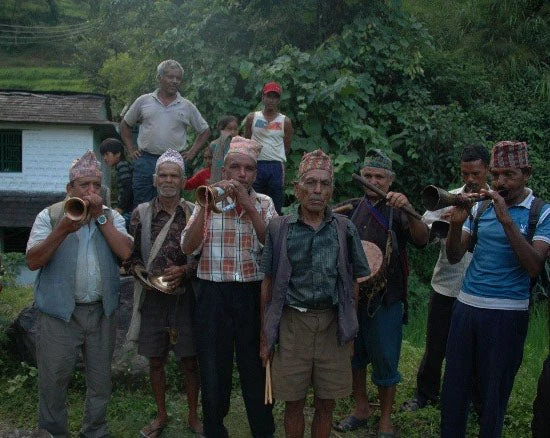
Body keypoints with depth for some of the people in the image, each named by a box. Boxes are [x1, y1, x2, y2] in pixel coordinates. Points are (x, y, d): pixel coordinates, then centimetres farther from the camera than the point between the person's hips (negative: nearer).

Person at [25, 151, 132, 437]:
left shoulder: (111, 216, 5)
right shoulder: (50, 216, -3)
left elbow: (125, 252, -11)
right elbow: (33, 261, -11)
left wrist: (100, 216, -13)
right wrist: (62, 230, -23)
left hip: (101, 312, 3)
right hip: (59, 314, -2)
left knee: (100, 380, 14)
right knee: (53, 381, 6)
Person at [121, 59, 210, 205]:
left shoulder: (187, 106, 7)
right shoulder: (143, 101, 7)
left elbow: (204, 131, 16)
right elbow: (125, 125, 17)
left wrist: (192, 152, 6)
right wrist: (131, 150, 9)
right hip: (145, 160, 0)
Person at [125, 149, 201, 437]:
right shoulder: (141, 213, 2)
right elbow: (131, 254, 6)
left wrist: (184, 270, -15)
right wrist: (141, 274, -12)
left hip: (185, 296, -1)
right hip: (152, 297, 1)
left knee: (189, 360, 8)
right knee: (156, 360, 12)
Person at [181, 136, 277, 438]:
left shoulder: (264, 203, 5)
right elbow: (188, 248, -9)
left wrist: (248, 205, -16)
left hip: (253, 294, 0)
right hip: (213, 295, 0)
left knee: (256, 369, 9)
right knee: (213, 370, 9)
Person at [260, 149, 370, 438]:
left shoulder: (344, 229, 3)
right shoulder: (279, 228, 1)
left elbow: (353, 284, 8)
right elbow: (268, 283, 4)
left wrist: (350, 331, 5)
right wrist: (265, 335, 2)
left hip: (333, 324, 1)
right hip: (292, 323, -1)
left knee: (325, 404, 10)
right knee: (293, 403, 9)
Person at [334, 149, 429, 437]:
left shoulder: (396, 212, -6)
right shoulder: (353, 210, 8)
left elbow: (421, 239, -24)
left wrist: (408, 210, -40)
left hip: (386, 300, -5)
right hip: (353, 295, 5)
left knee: (385, 361, 4)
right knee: (353, 356, 15)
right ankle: (361, 409, 34)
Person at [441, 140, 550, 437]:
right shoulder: (481, 207, 8)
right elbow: (454, 257, 3)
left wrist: (506, 219, -22)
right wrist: (457, 223, -15)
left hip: (507, 313, -3)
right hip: (466, 306, 4)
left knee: (493, 390, 8)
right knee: (454, 384, 9)